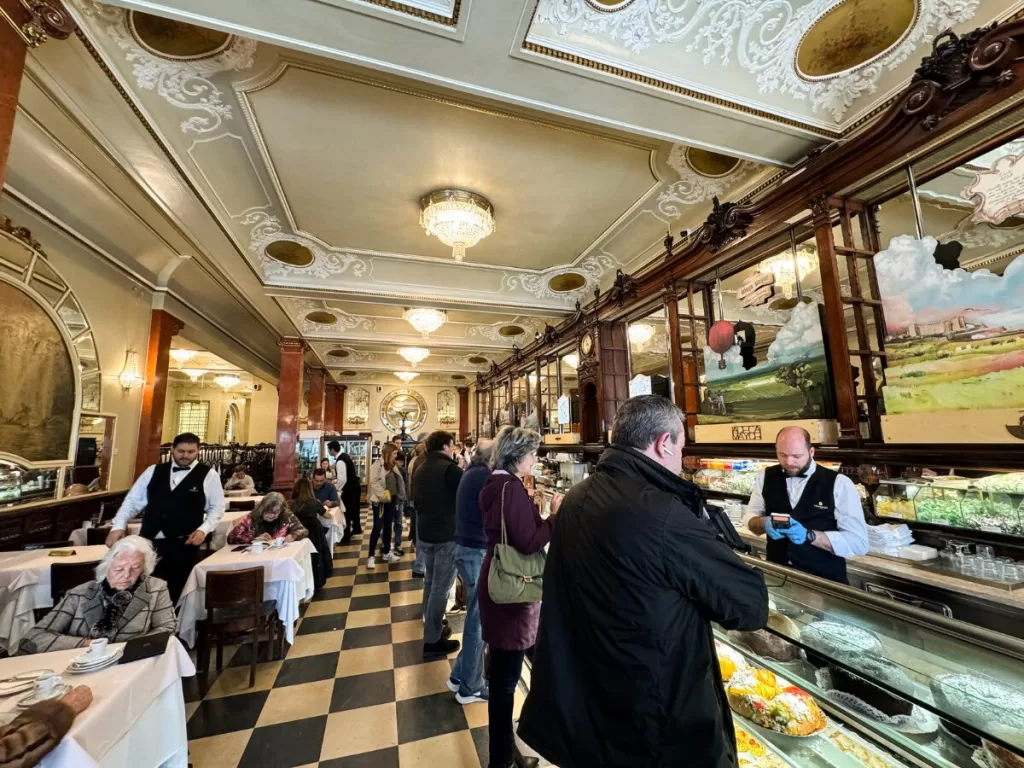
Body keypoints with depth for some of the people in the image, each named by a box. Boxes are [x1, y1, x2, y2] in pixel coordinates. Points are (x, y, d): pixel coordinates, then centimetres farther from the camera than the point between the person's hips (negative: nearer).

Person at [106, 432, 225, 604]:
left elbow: (217, 507, -1)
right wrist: (118, 526, -1)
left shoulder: (209, 475, -4)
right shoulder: (154, 471, 6)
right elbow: (133, 500, 10)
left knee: (172, 592, 8)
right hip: (148, 541, 3)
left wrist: (204, 529, -13)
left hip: (183, 545, -3)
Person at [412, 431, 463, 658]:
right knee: (441, 587, 2)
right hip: (446, 534, -8)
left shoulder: (421, 469, 6)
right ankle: (432, 641, 11)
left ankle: (430, 624, 37)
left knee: (430, 581, 22)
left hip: (424, 532, 8)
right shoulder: (450, 468, -20)